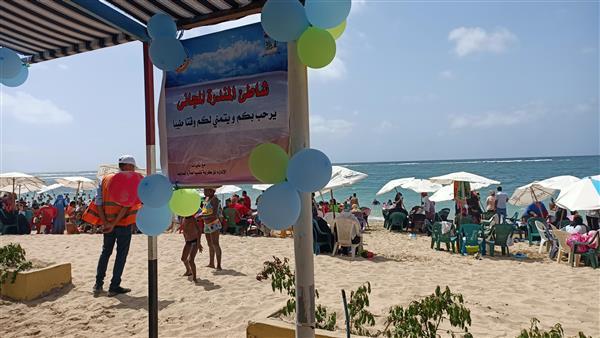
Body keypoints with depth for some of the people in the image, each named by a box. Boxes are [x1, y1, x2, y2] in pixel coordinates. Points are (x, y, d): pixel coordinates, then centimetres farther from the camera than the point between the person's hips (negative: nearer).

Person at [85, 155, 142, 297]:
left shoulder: (105, 179, 8)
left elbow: (98, 202, 0)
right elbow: (126, 205, -18)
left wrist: (105, 223, -5)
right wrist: (114, 224, -15)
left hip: (108, 224, 5)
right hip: (124, 223, -5)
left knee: (105, 252, 19)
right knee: (121, 254, 5)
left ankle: (98, 285, 23)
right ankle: (114, 287, 9)